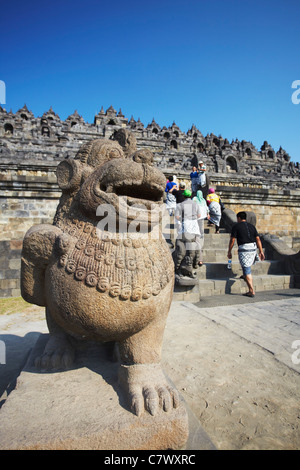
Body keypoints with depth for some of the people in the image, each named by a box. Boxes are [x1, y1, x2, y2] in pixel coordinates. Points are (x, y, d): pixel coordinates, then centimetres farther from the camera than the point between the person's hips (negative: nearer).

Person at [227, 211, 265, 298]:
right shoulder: (251, 226, 16)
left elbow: (232, 240, -3)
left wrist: (229, 251, 5)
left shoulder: (236, 226, 2)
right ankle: (245, 275, 50)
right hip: (253, 248, 6)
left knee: (247, 271, -3)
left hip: (244, 248, -6)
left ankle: (251, 291, -3)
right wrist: (261, 252, 10)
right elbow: (258, 239, 10)